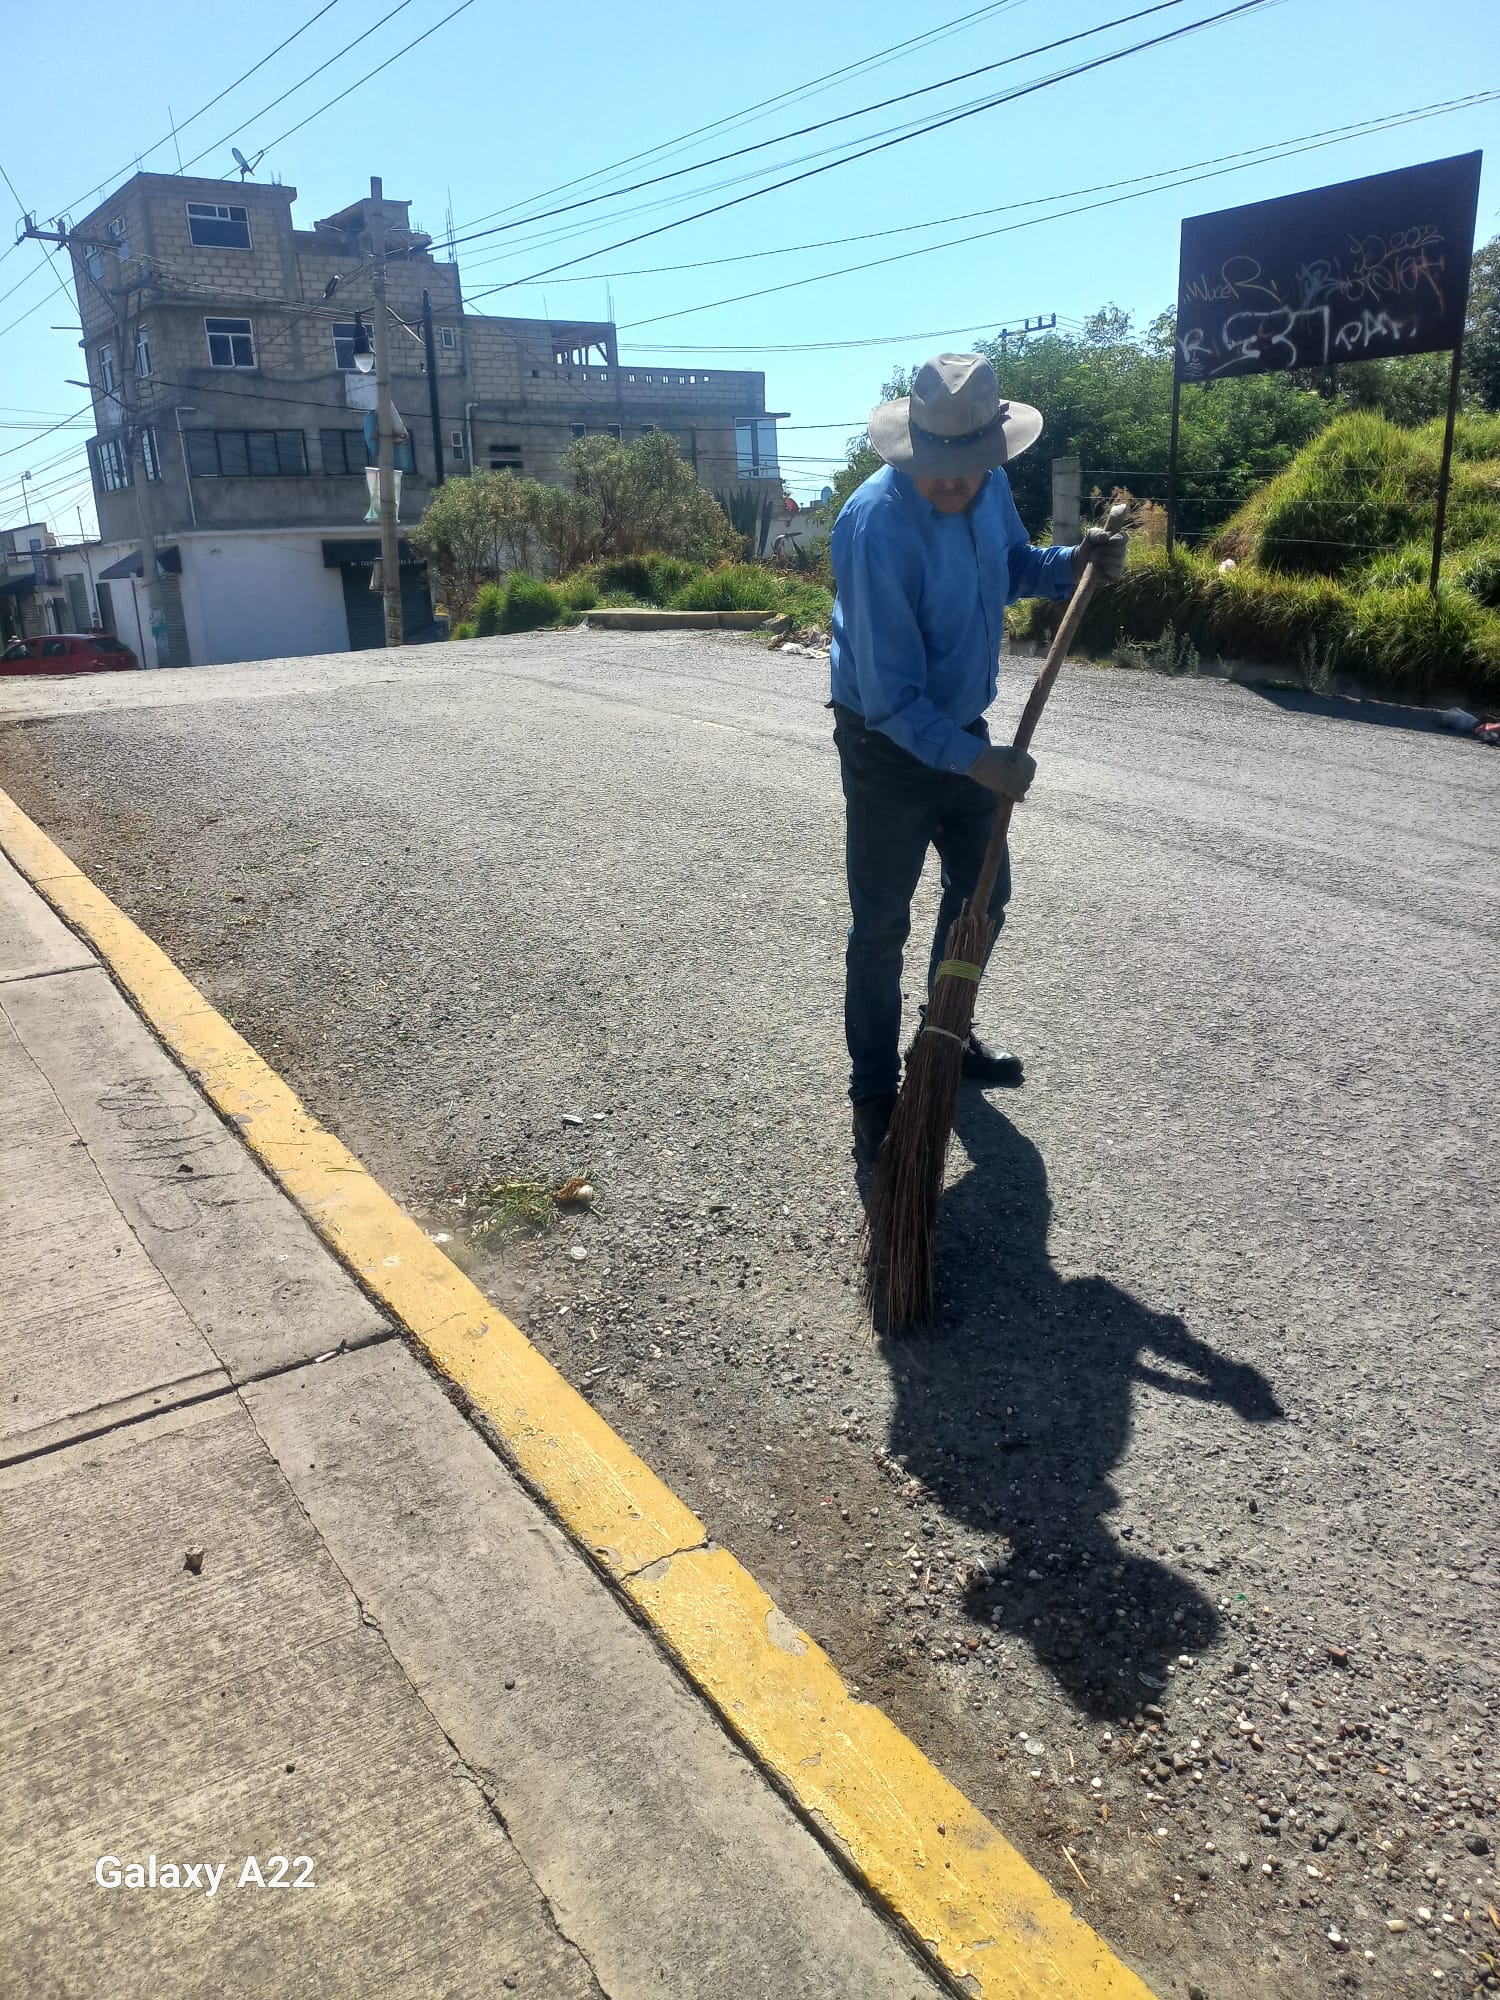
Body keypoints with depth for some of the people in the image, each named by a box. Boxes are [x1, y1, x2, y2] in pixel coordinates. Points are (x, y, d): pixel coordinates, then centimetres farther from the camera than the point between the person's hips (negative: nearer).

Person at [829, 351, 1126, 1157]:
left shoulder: (988, 488, -7)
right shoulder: (877, 523, -29)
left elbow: (1011, 567, 15)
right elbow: (889, 693, -30)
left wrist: (1073, 563, -5)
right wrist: (975, 760, -36)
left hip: (962, 728, 8)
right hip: (889, 745, -8)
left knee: (982, 892, 19)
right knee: (882, 925, 1)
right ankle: (875, 1091, 17)